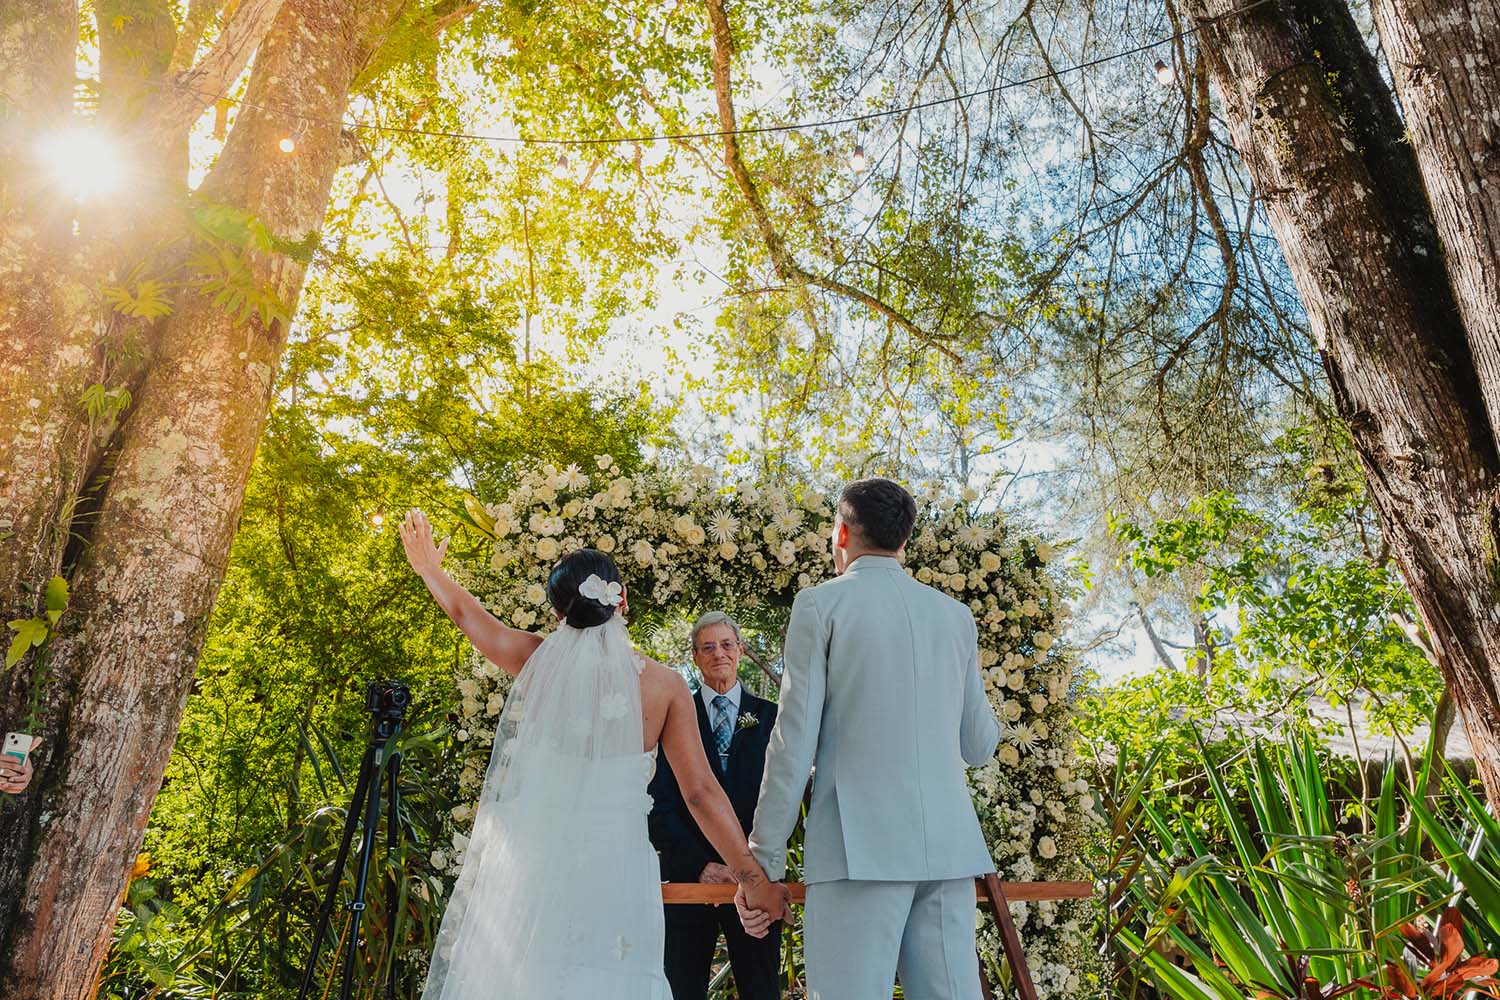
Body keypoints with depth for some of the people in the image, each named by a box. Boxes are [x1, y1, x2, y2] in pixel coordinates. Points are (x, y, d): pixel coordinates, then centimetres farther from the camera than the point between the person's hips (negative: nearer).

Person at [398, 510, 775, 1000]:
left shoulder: (538, 660, -3)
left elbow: (465, 610, 16)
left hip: (533, 861, 1)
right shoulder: (665, 684, -5)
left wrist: (429, 568, 35)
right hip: (617, 867, 0)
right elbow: (701, 792, -5)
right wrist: (751, 874, 2)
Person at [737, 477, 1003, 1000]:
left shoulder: (820, 604, -2)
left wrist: (764, 865, -1)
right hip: (950, 846, 5)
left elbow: (794, 741, -7)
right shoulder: (956, 615, 12)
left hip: (861, 847, -5)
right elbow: (980, 745, 16)